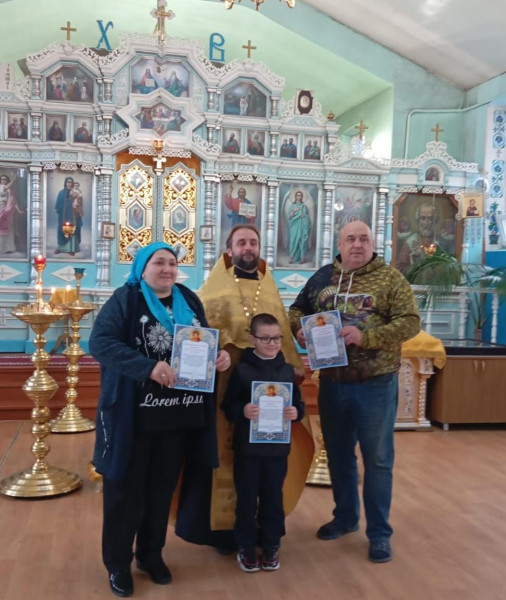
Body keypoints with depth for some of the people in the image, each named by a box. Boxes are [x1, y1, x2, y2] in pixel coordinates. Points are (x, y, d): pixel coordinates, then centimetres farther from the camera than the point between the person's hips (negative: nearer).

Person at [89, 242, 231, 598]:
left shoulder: (189, 301, 9)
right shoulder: (125, 299, -7)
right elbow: (101, 342, -20)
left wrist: (219, 356, -7)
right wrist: (148, 366, -30)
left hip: (180, 414, 5)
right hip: (134, 414, -4)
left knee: (163, 486, 16)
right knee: (125, 488, 7)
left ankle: (151, 554, 35)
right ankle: (118, 563, 25)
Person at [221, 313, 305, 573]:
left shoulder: (287, 370, 3)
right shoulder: (242, 370, -8)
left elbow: (298, 403, 7)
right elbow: (227, 407, -8)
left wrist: (296, 412, -15)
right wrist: (242, 411, -27)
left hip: (278, 447, 3)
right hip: (247, 448, -2)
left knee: (273, 498, 13)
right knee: (247, 499, 8)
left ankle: (271, 546, 29)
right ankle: (246, 548, 25)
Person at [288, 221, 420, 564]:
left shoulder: (390, 277, -5)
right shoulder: (322, 277, 6)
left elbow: (410, 322, -13)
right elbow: (297, 310, 13)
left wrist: (366, 336, -25)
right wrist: (299, 329, -10)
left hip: (376, 384, -4)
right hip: (331, 382, 4)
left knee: (378, 458, 6)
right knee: (339, 453, 17)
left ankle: (380, 532, 19)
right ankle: (345, 517, 36)